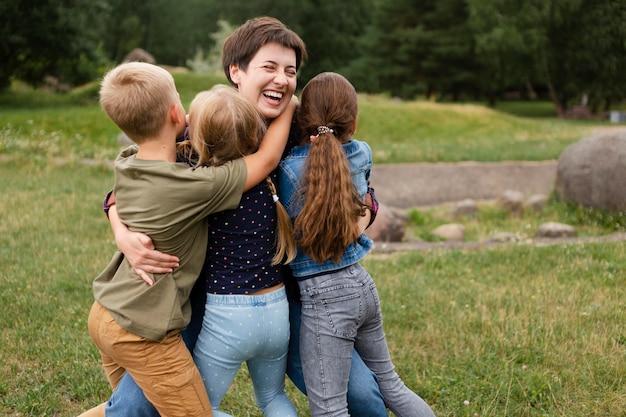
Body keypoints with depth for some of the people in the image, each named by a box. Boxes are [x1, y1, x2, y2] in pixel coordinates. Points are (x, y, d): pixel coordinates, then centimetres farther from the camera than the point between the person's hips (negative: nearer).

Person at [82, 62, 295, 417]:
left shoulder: (126, 166, -4)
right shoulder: (196, 187, -25)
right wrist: (288, 107, 2)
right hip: (142, 334, -8)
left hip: (104, 314, 8)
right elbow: (268, 159, -13)